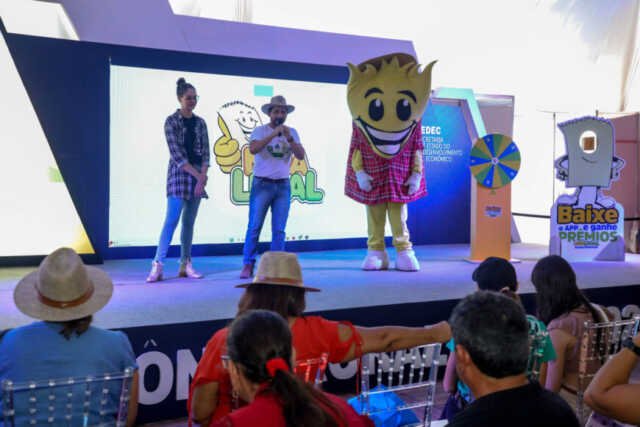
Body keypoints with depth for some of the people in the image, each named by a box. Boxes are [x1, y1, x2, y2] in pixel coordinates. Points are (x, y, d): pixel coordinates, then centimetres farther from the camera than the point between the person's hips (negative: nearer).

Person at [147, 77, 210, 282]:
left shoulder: (200, 123, 10)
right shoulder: (171, 122, -4)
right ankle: (158, 265, -10)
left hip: (198, 176, 5)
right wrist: (198, 175, -14)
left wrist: (202, 178, -9)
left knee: (189, 221, 7)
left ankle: (185, 264, 13)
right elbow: (176, 155, -11)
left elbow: (205, 153, 4)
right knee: (172, 220, -12)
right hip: (179, 174, -4)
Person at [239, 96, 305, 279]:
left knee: (279, 230, 4)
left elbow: (301, 155, -1)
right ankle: (248, 265, 4)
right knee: (254, 226, -3)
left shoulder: (292, 132, 9)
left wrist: (289, 139, -14)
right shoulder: (260, 131, -1)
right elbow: (253, 149, -20)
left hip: (283, 186, 3)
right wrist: (273, 134, -23)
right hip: (262, 184, -3)